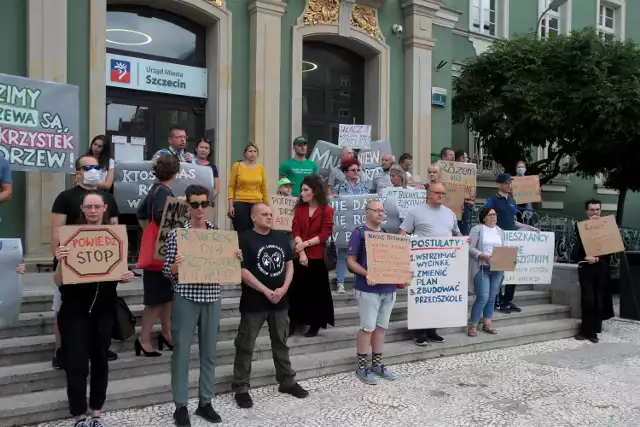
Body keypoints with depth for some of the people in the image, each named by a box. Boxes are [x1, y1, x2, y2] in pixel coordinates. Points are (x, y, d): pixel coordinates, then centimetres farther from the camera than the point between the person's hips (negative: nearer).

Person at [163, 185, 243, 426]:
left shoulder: (218, 233, 6)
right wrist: (174, 266, -23)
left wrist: (235, 259, -7)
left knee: (209, 352, 10)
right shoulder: (176, 234, -3)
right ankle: (180, 406, 15)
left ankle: (205, 402, 24)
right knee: (182, 352, 3)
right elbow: (167, 272, -2)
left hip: (212, 298, 3)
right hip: (185, 298, -3)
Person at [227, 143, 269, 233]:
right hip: (240, 203, -2)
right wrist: (231, 205, -6)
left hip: (257, 204, 2)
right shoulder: (237, 166, 2)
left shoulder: (261, 167, 7)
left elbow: (264, 188, 11)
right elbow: (231, 186, 2)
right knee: (241, 232, -2)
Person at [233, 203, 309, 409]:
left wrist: (283, 288, -5)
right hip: (254, 302, -5)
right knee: (245, 345, 1)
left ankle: (287, 381, 28)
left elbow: (289, 265, 11)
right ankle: (241, 388, 11)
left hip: (280, 300, 5)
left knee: (281, 342, 16)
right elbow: (242, 271, -14)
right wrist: (266, 291, -17)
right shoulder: (245, 239, -9)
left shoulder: (282, 238, 9)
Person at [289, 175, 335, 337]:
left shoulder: (327, 210, -5)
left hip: (317, 256, -3)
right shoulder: (299, 208, 6)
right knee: (296, 289, 6)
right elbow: (295, 231, -2)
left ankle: (315, 324, 17)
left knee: (316, 290, 5)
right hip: (299, 255, 3)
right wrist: (301, 252, -14)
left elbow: (325, 234, -10)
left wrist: (305, 244, -16)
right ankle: (293, 322, 16)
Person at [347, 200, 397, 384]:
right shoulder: (359, 233, -5)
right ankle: (361, 367, 9)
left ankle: (377, 363, 23)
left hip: (389, 288, 6)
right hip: (368, 289, -6)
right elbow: (351, 261, -9)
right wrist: (366, 274, -23)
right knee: (367, 327, -2)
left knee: (381, 327, 12)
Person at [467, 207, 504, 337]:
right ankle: (472, 326, -1)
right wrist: (483, 256, -22)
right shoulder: (477, 229, -3)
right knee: (483, 297, -11)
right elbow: (470, 248, -9)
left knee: (492, 297, 8)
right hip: (482, 268, -6)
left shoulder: (500, 231, 16)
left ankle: (487, 324, 18)